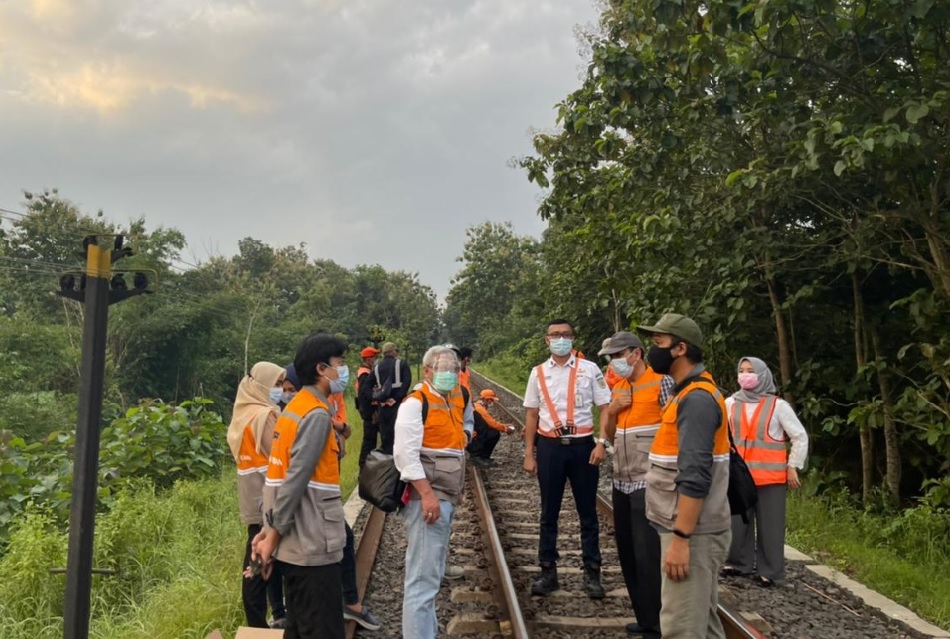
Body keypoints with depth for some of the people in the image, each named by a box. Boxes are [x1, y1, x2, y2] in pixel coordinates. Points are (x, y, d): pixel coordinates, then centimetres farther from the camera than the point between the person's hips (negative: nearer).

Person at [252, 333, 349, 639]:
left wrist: (269, 529, 11)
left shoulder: (295, 407, 12)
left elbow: (281, 474, 11)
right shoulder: (317, 414, -17)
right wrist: (273, 534, -13)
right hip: (313, 546, -9)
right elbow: (295, 482, -21)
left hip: (297, 543, 9)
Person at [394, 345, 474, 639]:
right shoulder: (415, 403, -15)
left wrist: (463, 437, 12)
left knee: (432, 571, 21)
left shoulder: (461, 397, 9)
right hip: (426, 495, -9)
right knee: (424, 575, -7)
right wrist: (427, 494, -27)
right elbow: (405, 454, -23)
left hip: (448, 495, 9)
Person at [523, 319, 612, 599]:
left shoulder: (589, 369, -1)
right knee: (549, 512, 10)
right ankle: (548, 572, 21)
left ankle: (592, 573, 18)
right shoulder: (538, 373, 5)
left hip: (583, 445, -1)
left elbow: (606, 409, -1)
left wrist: (602, 444, -13)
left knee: (588, 512, 8)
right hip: (550, 447, 2)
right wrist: (529, 454, 5)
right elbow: (531, 415, 8)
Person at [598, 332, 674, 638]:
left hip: (649, 483, -8)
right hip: (622, 482, 8)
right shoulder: (617, 386, 13)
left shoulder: (661, 382, -9)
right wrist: (611, 410, -2)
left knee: (647, 555, -5)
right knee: (627, 553, 12)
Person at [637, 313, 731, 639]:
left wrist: (680, 538, -25)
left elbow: (695, 479, -25)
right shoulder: (691, 393, 13)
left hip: (692, 534, -10)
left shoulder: (696, 399, -19)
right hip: (691, 530, 10)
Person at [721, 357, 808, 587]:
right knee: (737, 521, 6)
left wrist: (793, 467, -2)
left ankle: (770, 571, 12)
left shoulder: (778, 405, -4)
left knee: (770, 524, 3)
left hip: (770, 475, -3)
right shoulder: (730, 403, 3)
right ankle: (739, 563, 21)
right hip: (738, 474, 3)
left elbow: (800, 437, 1)